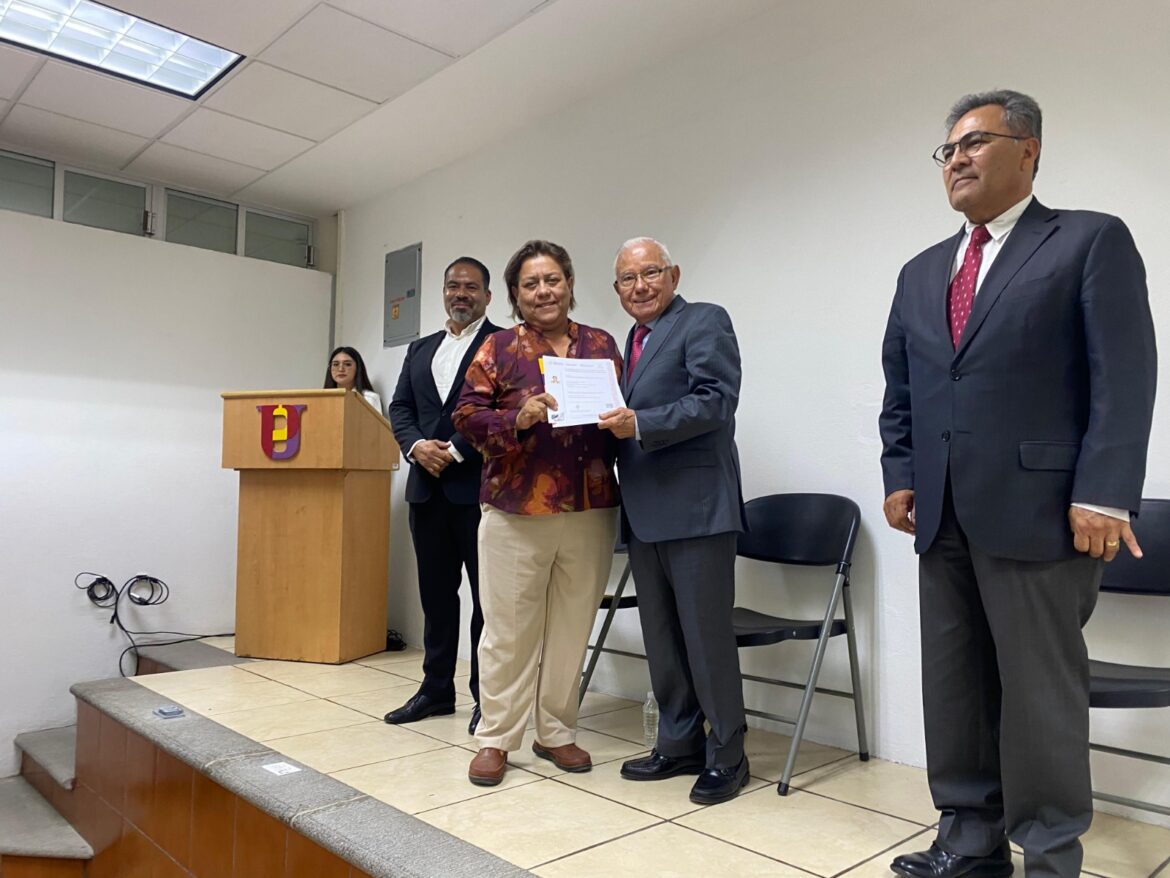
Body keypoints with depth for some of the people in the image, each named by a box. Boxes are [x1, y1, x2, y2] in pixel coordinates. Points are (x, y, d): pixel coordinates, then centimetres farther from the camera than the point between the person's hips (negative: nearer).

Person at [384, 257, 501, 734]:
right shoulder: (420, 349, 19)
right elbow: (400, 407, 13)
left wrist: (456, 451, -14)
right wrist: (417, 445, -6)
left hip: (478, 486, -6)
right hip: (428, 487, 6)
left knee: (485, 594, 2)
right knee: (435, 592, 12)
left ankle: (486, 695, 12)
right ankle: (436, 689, 23)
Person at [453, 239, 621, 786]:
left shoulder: (601, 345, 11)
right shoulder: (499, 348, 4)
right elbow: (468, 415, -2)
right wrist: (517, 419, -19)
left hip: (591, 512, 3)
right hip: (516, 513, -2)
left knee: (572, 627, 11)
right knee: (509, 629, 5)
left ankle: (557, 732, 27)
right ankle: (495, 738, 19)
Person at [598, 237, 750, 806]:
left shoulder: (704, 321, -3)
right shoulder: (633, 341, 21)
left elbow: (716, 399, -16)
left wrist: (639, 424, -23)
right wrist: (612, 422, 1)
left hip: (695, 507, -8)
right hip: (644, 513, 8)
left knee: (707, 636, 0)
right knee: (661, 638, 14)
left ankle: (726, 756, 15)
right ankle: (678, 745, 28)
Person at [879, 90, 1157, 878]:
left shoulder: (1093, 242, 1)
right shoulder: (921, 272, 18)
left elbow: (1125, 378, -8)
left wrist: (1101, 496, -15)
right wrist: (901, 475, 6)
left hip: (1037, 509, -6)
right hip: (943, 514, 6)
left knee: (1042, 691, 4)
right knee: (953, 686, 11)